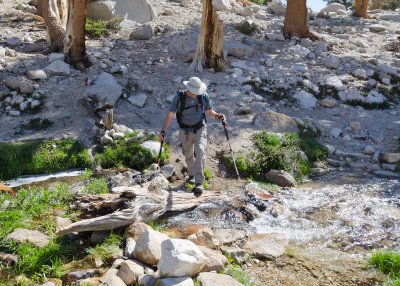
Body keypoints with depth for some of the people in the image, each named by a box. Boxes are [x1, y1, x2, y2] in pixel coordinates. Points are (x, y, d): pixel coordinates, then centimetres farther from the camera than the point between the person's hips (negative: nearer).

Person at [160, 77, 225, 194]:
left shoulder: (204, 96, -6)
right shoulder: (179, 98, -11)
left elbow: (209, 112, 8)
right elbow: (169, 115, -12)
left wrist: (217, 115, -14)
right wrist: (163, 130, -23)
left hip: (200, 129, -1)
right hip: (185, 131, 1)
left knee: (200, 151, -21)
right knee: (188, 155, 15)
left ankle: (199, 182, -20)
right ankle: (192, 174, 44)